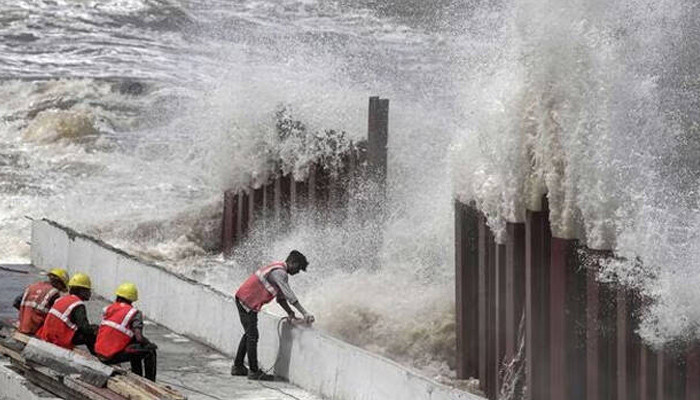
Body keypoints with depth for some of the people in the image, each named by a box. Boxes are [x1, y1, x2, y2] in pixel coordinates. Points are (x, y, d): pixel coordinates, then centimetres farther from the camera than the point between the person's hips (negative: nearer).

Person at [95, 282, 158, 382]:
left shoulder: (108, 309, 11)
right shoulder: (134, 313, -5)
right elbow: (139, 338, -15)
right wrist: (150, 344, 5)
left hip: (100, 354, 7)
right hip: (114, 356, -7)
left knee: (135, 347, 31)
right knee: (150, 352, 9)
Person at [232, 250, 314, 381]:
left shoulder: (279, 270, 14)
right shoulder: (279, 273, -19)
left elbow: (281, 297, 16)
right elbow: (289, 296, -25)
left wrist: (290, 313, 4)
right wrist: (304, 313, -25)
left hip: (243, 300, 11)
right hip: (247, 302, -11)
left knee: (249, 334, 18)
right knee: (252, 336, -7)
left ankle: (237, 367, 24)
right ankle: (254, 371, -4)